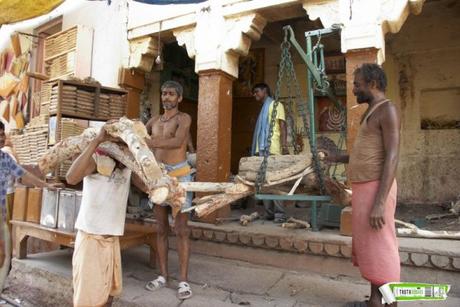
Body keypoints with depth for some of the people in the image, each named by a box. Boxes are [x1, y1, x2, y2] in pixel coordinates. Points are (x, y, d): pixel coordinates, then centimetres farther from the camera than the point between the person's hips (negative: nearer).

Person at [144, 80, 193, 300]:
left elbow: (177, 142, -21)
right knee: (161, 228, 9)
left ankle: (183, 280, 3)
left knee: (181, 228, -2)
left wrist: (149, 143, -32)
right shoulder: (154, 121, 16)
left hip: (179, 174, -5)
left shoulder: (183, 118, -2)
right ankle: (163, 275, 19)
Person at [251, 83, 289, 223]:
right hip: (261, 149, 8)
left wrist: (284, 146, -18)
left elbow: (282, 125, -7)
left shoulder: (276, 105, 5)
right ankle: (269, 212, 8)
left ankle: (280, 213, -8)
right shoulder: (263, 109, 28)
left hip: (272, 149, -8)